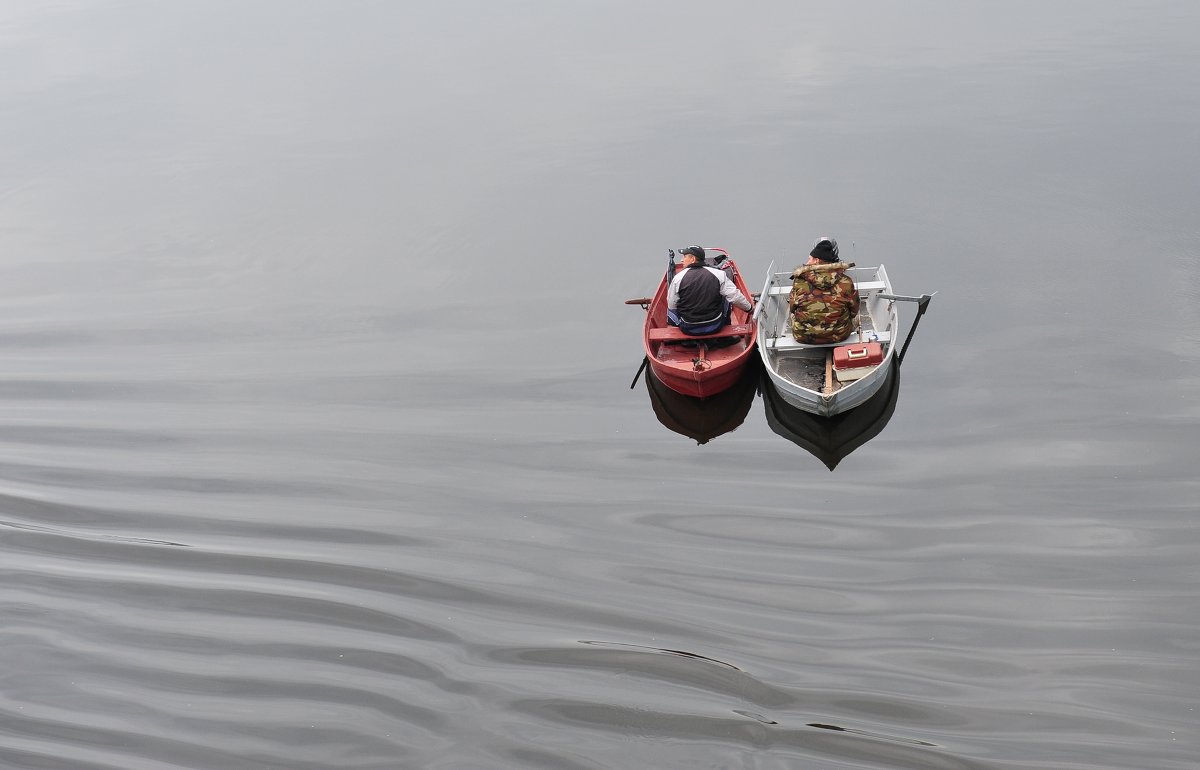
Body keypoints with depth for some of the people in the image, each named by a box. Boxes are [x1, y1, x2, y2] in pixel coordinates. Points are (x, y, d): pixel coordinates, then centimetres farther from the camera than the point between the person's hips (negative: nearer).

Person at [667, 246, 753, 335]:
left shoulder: (678, 277, -8)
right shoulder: (718, 274, -6)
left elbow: (671, 306, -2)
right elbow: (735, 296, -4)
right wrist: (749, 308, 14)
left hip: (688, 329, -1)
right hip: (715, 327, 1)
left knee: (671, 311, 29)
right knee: (726, 299, 29)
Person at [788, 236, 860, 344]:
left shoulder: (799, 282, -21)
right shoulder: (846, 282, -19)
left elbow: (792, 308, -4)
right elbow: (854, 311, -3)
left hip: (803, 336, 0)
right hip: (839, 335, 1)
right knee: (855, 317, 35)